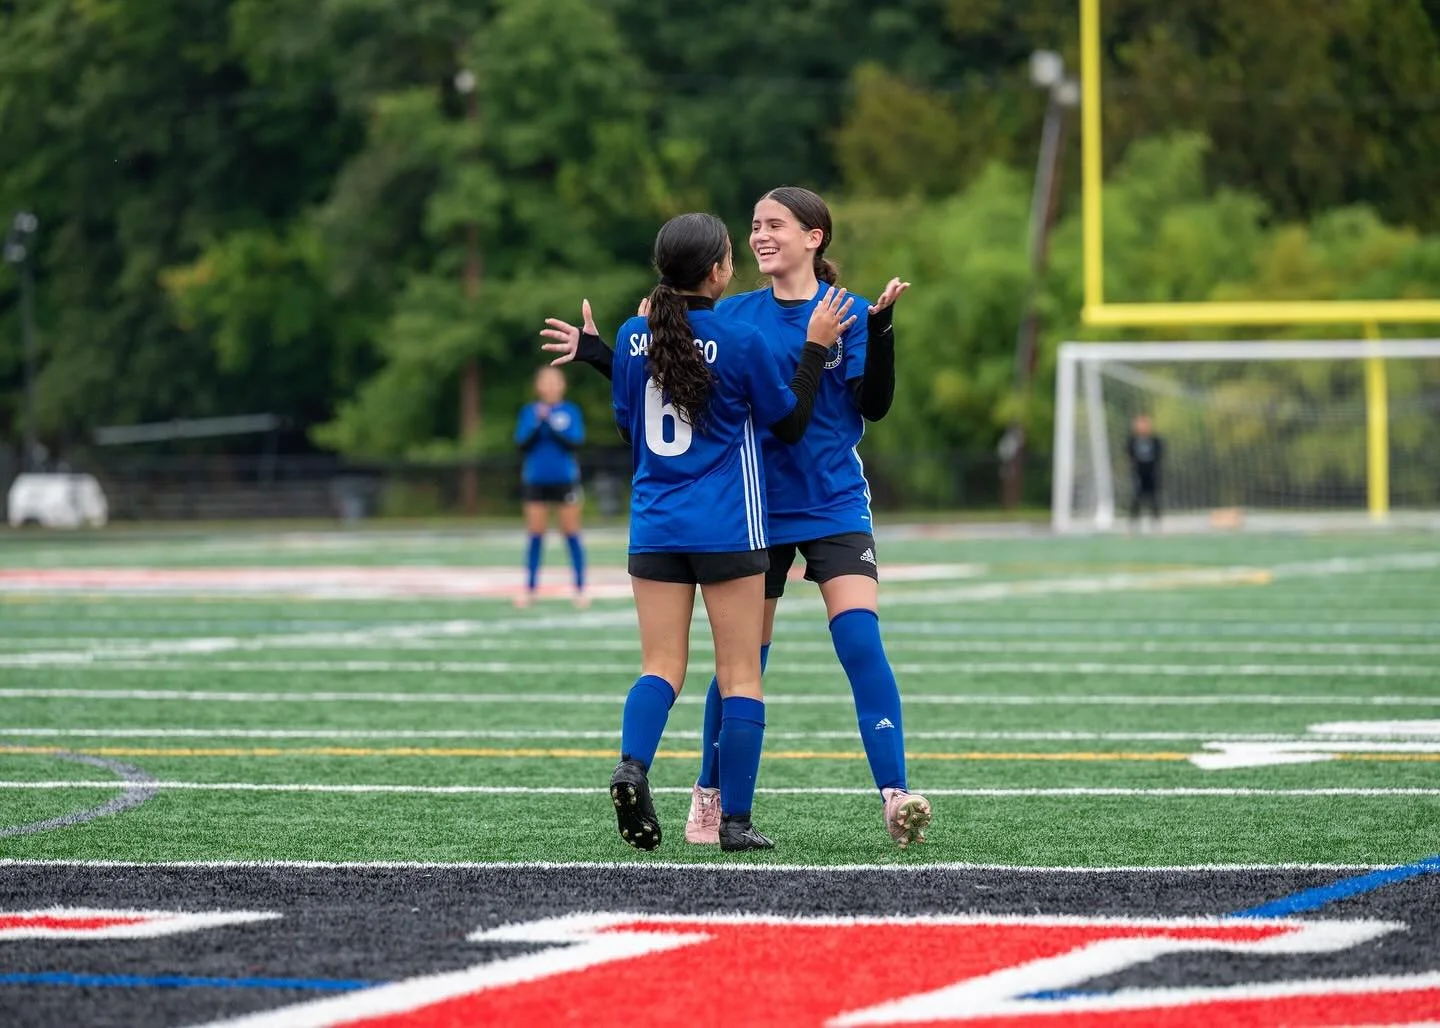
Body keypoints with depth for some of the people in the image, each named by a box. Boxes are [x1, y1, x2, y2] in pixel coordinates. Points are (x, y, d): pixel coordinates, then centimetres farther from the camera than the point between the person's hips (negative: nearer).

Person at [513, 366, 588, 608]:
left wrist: (551, 424, -19)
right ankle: (530, 589, 5)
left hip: (565, 479, -1)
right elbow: (522, 443, -2)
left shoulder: (570, 411, 2)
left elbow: (575, 440, -9)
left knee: (572, 535, 0)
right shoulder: (529, 411, 6)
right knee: (535, 536, 2)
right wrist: (537, 423, -17)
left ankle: (580, 589, 3)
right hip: (536, 480, 1)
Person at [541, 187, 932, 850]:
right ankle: (710, 797, 22)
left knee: (861, 644, -16)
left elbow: (874, 405, -11)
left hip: (834, 507, -2)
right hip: (755, 509, 2)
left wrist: (879, 331, -25)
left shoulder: (846, 312, -3)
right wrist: (597, 354, 2)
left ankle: (896, 797, -15)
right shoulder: (735, 315, 4)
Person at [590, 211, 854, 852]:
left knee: (661, 669, 7)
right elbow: (790, 426, 2)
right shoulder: (740, 342, -10)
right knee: (741, 675, 3)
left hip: (654, 529, 4)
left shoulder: (633, 337, 3)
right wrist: (815, 346, 5)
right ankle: (735, 820, 2)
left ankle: (632, 765, -21)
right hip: (728, 531, -4)